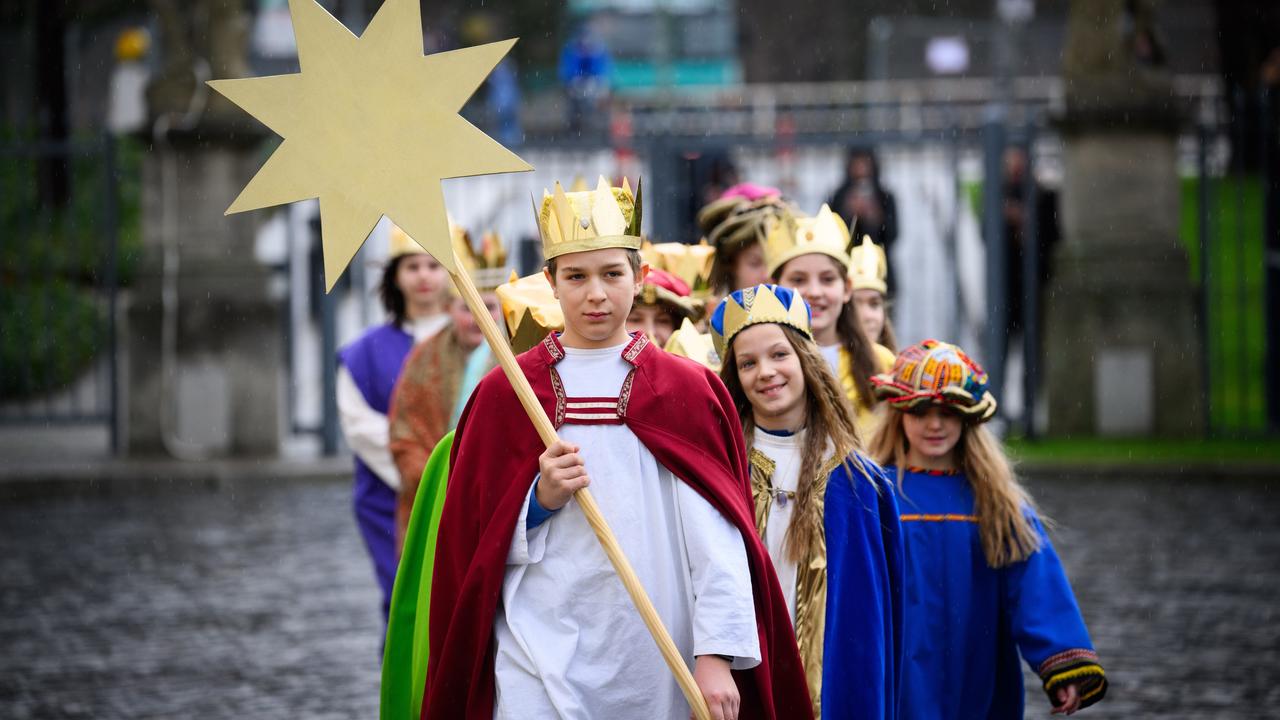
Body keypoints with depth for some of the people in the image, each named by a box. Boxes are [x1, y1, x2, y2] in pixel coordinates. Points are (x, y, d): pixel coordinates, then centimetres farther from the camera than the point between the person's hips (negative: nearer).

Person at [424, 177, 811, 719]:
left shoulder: (689, 392, 5)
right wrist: (541, 499, -12)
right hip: (544, 669, 0)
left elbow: (716, 538, -4)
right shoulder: (505, 395, 6)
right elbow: (474, 542, 6)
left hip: (655, 668, 1)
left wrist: (716, 655, -14)